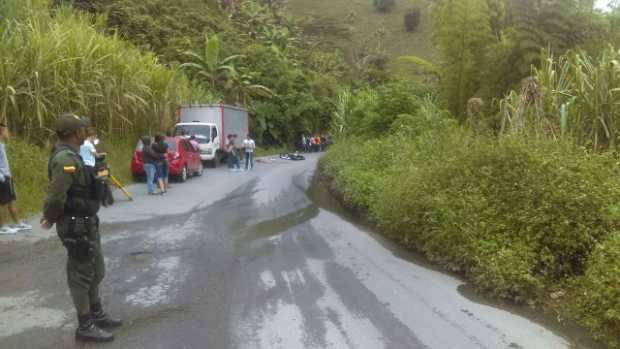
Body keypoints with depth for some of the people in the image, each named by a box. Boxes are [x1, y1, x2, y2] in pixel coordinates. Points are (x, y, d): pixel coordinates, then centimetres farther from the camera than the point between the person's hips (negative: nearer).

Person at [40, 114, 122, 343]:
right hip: (76, 225, -10)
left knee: (95, 271, 21)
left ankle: (97, 314, 37)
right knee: (81, 274, 2)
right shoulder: (66, 159, -23)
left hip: (86, 222, 10)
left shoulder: (72, 155, 10)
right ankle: (85, 326, 16)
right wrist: (50, 219, -13)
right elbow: (55, 196, -27)